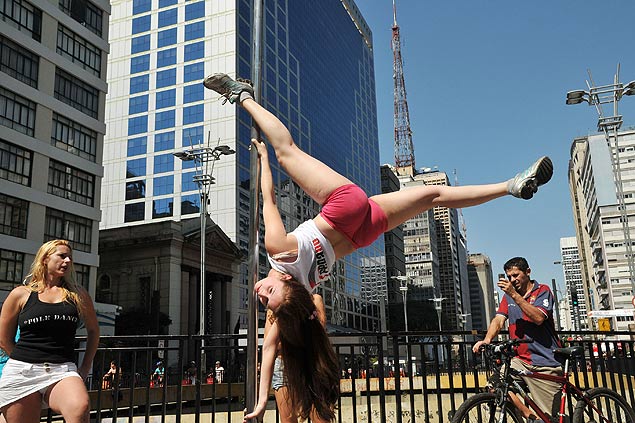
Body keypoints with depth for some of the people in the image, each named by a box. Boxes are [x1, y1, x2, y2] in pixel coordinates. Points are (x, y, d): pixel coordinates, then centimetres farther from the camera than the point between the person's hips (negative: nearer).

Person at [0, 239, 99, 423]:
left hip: (63, 371, 0)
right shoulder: (20, 294, 8)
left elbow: (93, 330, 23)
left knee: (80, 408, -33)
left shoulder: (78, 295, 11)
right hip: (21, 373, 1)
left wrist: (85, 368, 18)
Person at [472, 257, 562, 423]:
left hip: (545, 363, -4)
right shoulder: (508, 296, 14)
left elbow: (538, 318, -18)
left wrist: (514, 295, -23)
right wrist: (487, 339, -19)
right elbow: (499, 319, 0)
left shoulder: (542, 291, 0)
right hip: (520, 359, 4)